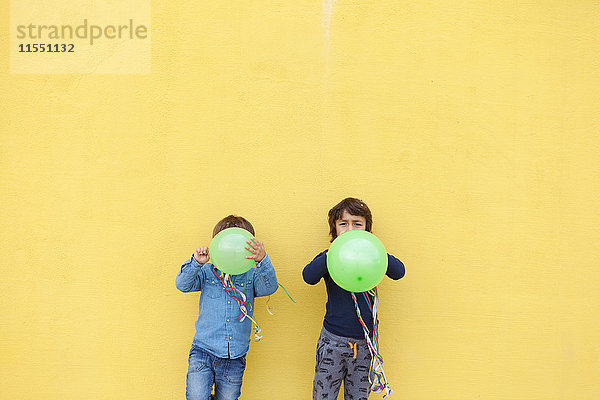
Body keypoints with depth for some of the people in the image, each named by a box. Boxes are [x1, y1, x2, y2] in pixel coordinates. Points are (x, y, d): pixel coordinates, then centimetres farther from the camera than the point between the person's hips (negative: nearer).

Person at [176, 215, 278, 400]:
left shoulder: (251, 275, 1)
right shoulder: (207, 272, 2)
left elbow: (269, 287, -16)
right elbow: (182, 284, -8)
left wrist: (262, 261, -35)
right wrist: (196, 262, -25)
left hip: (235, 358, 1)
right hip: (203, 351, -1)